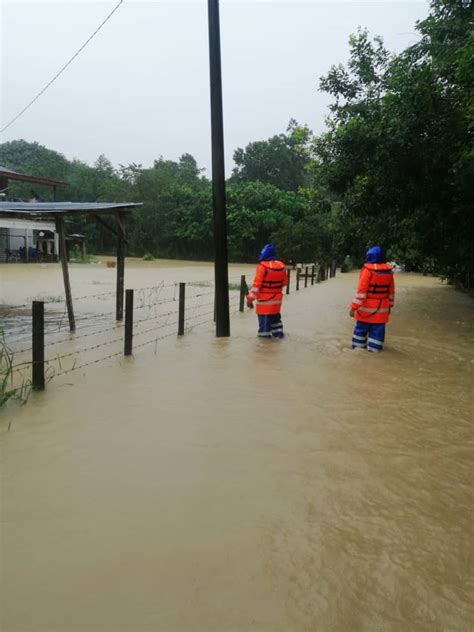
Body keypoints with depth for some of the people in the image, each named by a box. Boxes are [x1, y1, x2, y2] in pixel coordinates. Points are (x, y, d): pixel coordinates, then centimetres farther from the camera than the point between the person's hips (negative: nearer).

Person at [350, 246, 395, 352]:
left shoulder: (367, 270, -15)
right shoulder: (388, 270, 3)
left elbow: (361, 290, -19)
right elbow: (391, 291, 11)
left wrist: (354, 307, -17)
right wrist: (389, 306, 21)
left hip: (367, 308, -4)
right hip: (382, 309, 4)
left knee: (361, 329, 11)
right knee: (377, 331, 7)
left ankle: (358, 348, 19)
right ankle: (374, 350, 8)